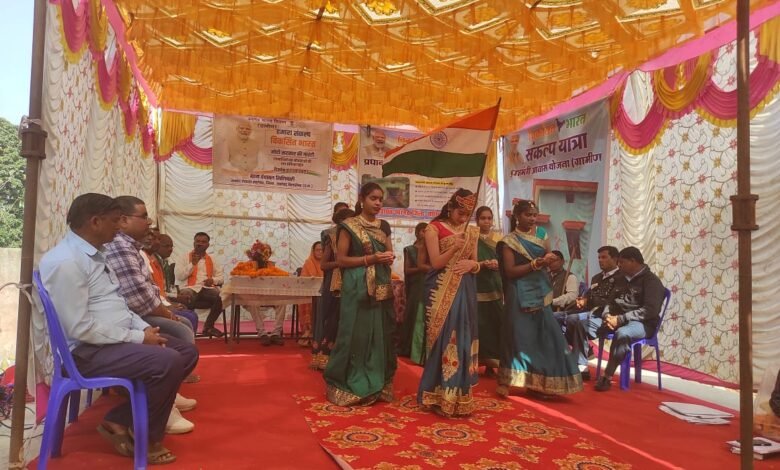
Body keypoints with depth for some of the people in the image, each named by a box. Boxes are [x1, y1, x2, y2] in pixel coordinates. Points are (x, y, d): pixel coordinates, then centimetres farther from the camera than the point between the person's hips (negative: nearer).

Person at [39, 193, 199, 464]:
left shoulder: (94, 254, 12)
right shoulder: (66, 261, -20)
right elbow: (80, 328, -24)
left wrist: (144, 328, 1)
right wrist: (138, 337, -19)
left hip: (117, 339, 10)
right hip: (88, 350, -10)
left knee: (187, 352, 5)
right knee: (168, 361, -27)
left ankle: (119, 420, 6)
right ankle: (146, 440, -2)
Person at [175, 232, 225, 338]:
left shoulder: (211, 260, 22)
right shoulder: (185, 257, 12)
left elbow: (220, 277, 19)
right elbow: (178, 276, 0)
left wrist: (213, 280, -3)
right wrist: (192, 264, -5)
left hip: (207, 289, 3)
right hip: (190, 288, -3)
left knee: (221, 297, -29)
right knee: (185, 297, -39)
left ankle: (208, 326, -8)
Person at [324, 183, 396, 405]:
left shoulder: (384, 226, 14)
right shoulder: (349, 226, -3)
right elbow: (341, 259, -7)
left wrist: (389, 258, -5)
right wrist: (370, 259, -16)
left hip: (381, 288, 6)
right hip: (358, 288, -5)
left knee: (380, 334, 7)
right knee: (356, 334, -3)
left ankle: (377, 385, 18)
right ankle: (350, 387, 10)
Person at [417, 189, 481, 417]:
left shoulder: (471, 232, 12)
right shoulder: (434, 228, -3)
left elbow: (475, 264, 14)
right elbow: (435, 263, -10)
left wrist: (472, 264, -9)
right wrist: (454, 248, -24)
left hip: (465, 292, 5)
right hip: (442, 291, -5)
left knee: (463, 339, 7)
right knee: (445, 340, -5)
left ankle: (459, 394, 19)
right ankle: (442, 395, 6)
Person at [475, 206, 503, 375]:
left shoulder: (498, 239, 12)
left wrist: (499, 264, -10)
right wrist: (483, 264, -17)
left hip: (496, 288, 3)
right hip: (477, 288, -3)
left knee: (495, 325, 0)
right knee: (480, 326, -6)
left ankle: (491, 363, 10)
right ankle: (480, 359, 5)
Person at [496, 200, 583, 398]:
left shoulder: (541, 233, 9)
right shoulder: (509, 241, -6)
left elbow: (548, 257, 11)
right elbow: (510, 271, -14)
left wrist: (548, 260, -12)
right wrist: (536, 263, -20)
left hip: (540, 292, 5)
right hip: (520, 294, -5)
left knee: (543, 335, 3)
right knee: (518, 335, -3)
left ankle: (536, 382, 13)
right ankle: (505, 381, 8)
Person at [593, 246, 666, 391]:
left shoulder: (651, 280, -5)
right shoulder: (623, 279, 18)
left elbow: (650, 310, -18)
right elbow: (611, 301, 19)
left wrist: (620, 319, -22)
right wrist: (607, 315, -6)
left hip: (642, 323, -8)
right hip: (616, 319, 8)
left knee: (622, 334, -41)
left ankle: (607, 376, -30)